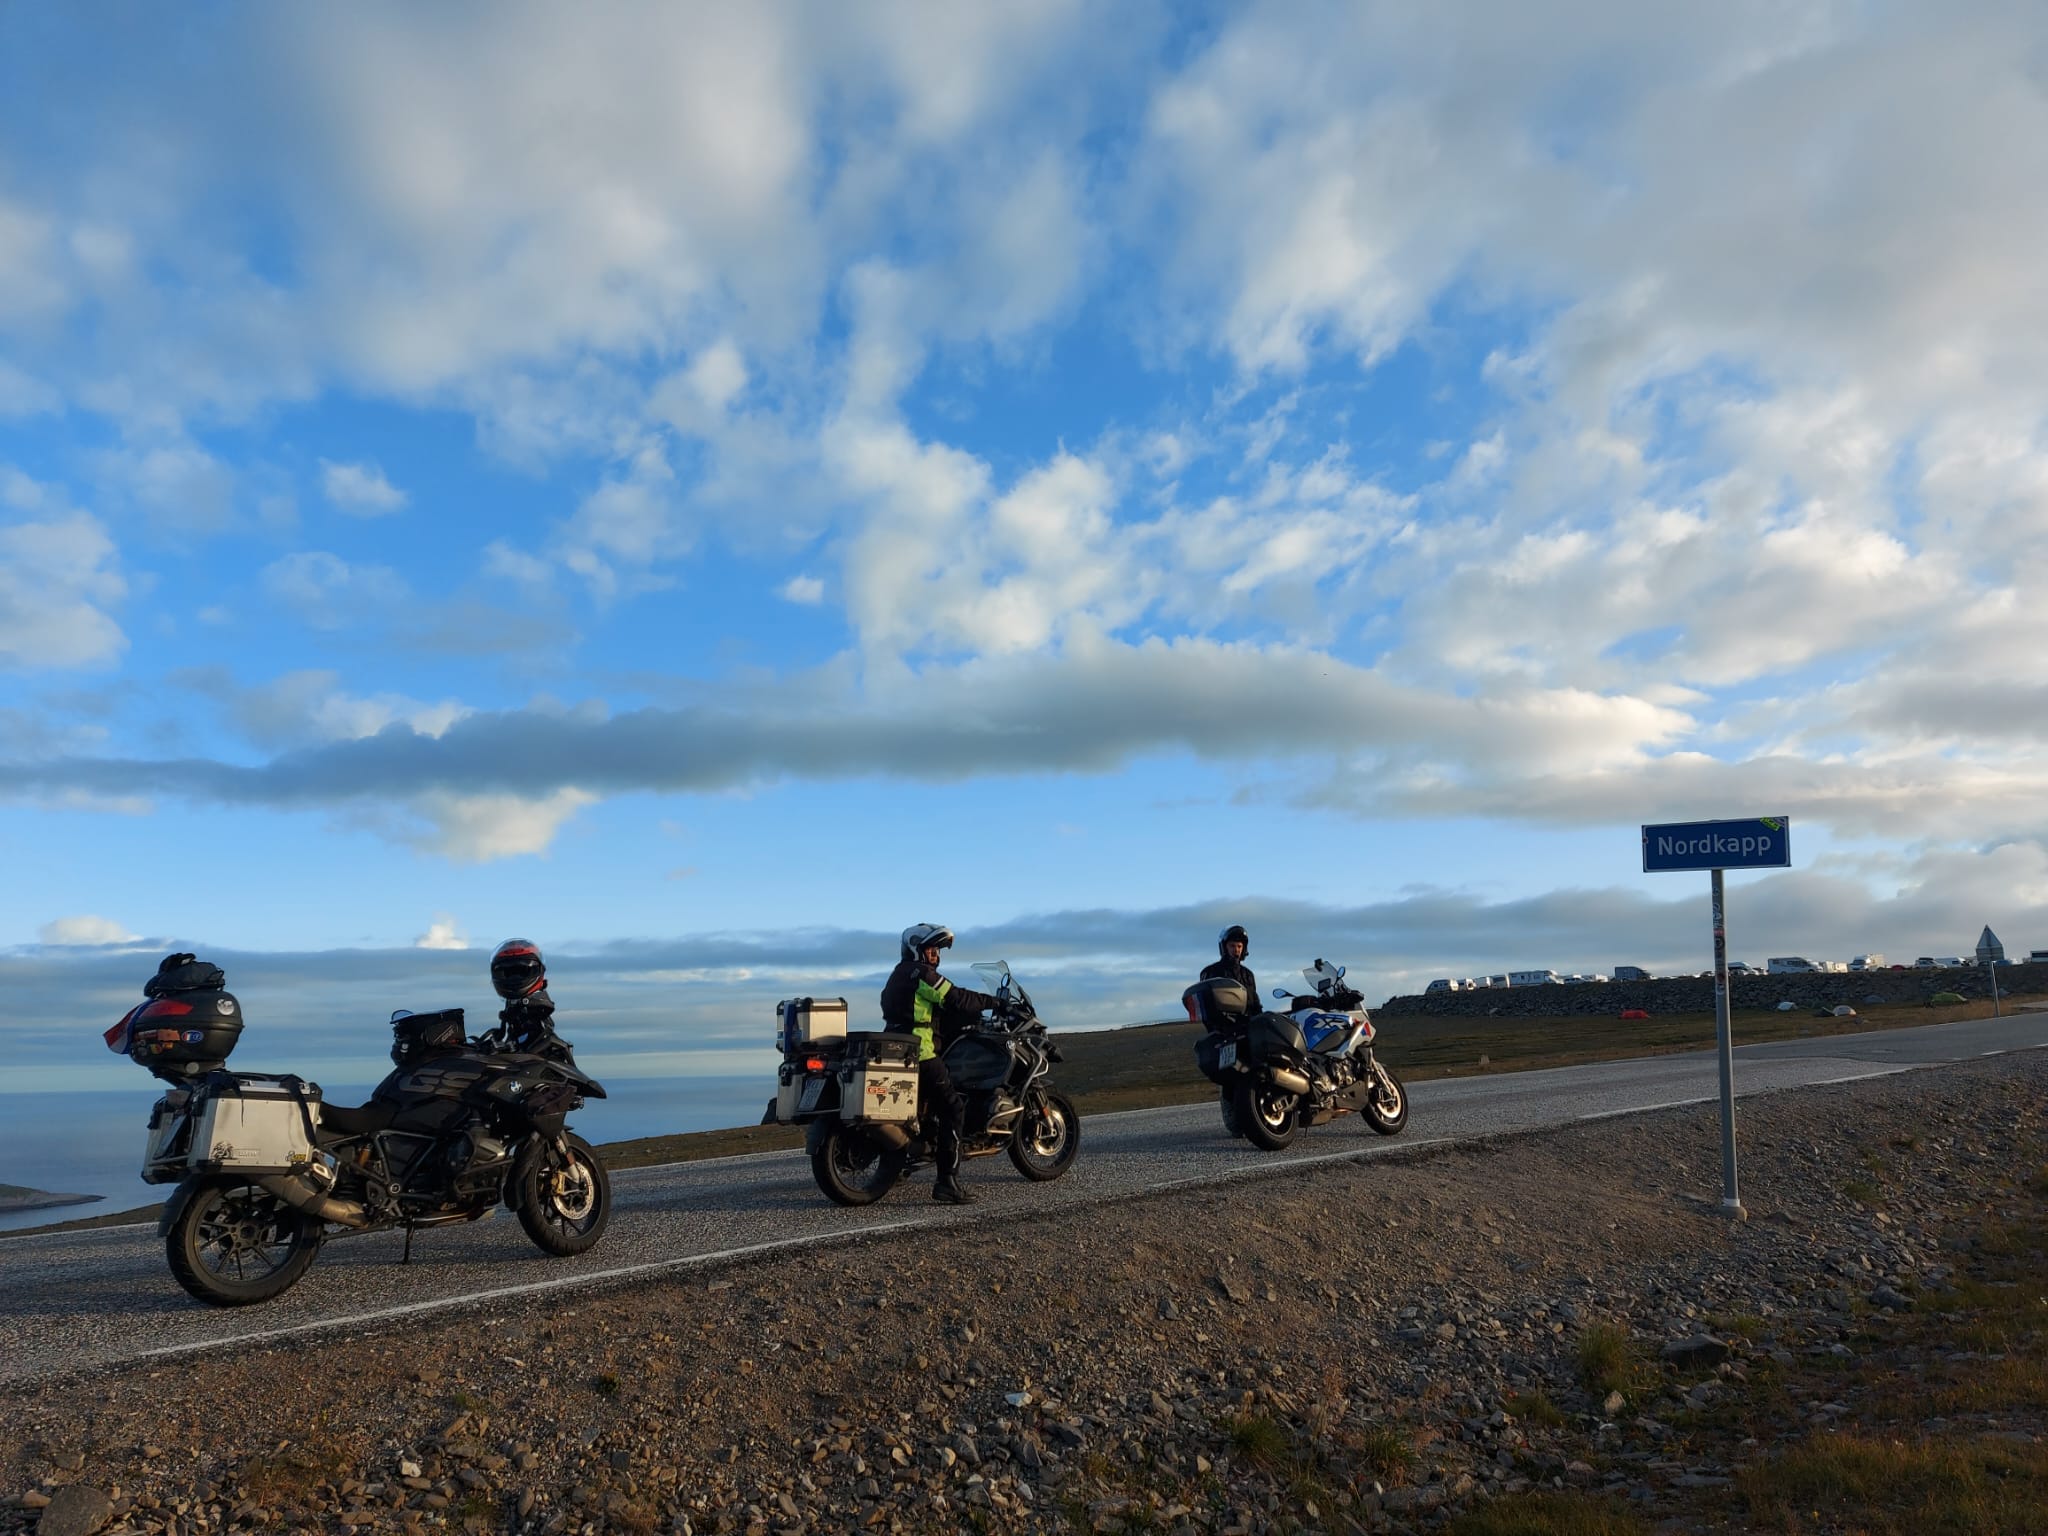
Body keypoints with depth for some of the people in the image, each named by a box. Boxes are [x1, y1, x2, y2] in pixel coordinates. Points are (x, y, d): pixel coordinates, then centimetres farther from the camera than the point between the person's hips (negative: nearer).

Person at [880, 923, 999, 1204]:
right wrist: (992, 1001, 1)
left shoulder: (898, 975, 22)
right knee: (953, 1108, -9)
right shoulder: (920, 973, -9)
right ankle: (947, 1181, -15)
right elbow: (955, 1000, -13)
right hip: (920, 1054, -10)